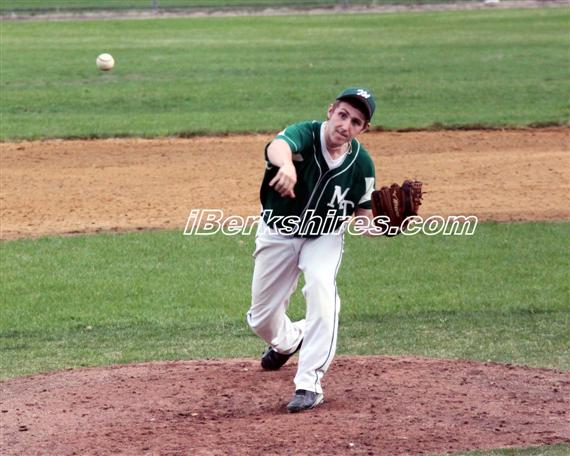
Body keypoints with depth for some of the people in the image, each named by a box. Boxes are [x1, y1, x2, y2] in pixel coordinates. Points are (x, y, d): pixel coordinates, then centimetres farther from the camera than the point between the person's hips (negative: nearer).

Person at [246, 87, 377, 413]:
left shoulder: (361, 163, -17)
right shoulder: (305, 134, -28)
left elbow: (364, 215, -5)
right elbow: (278, 146, -54)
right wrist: (286, 164, -78)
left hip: (324, 237, 0)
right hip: (278, 234, 0)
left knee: (322, 289, -30)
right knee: (261, 318, 12)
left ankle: (310, 384, -24)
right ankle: (288, 340, 51)